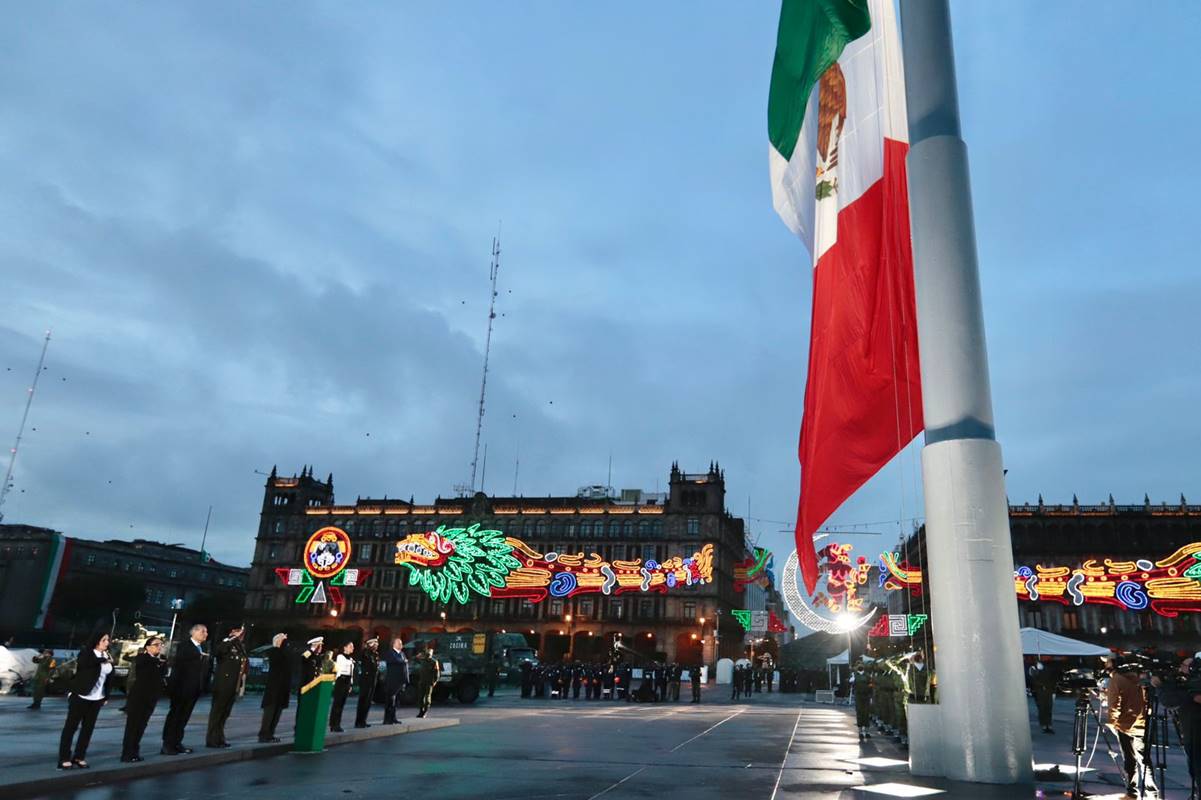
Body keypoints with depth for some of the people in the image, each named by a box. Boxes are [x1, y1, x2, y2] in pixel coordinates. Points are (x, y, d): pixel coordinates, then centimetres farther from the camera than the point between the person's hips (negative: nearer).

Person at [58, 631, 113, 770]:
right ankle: (64, 759, 5)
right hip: (80, 696, -5)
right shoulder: (86, 653, -9)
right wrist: (103, 660, -32)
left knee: (88, 728, 7)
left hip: (97, 698, 5)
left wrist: (106, 696, 12)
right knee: (71, 726, 0)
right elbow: (83, 663, -33)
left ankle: (79, 757, 15)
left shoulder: (106, 656, 6)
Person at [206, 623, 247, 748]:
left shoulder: (241, 647, 14)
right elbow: (215, 652, -31)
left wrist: (246, 664, 4)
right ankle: (212, 740, 5)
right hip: (222, 685, -8)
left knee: (225, 713, 14)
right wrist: (232, 638, -29)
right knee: (216, 712, 0)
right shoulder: (226, 643, -10)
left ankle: (219, 738, 22)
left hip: (234, 686, 8)